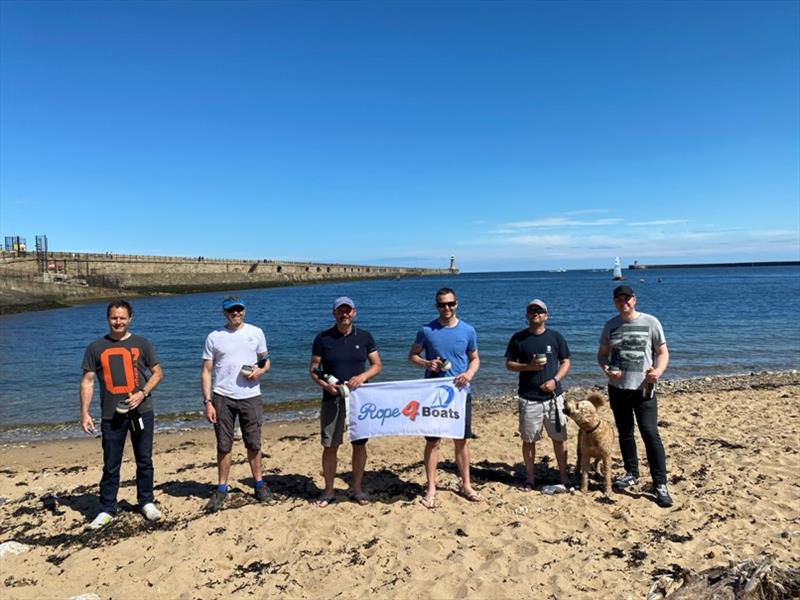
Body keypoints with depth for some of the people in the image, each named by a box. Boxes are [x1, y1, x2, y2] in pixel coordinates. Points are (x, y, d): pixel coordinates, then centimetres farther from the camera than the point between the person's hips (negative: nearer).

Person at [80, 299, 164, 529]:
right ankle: (106, 510, 18)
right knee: (110, 465, 6)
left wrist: (142, 393, -11)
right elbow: (87, 382, 4)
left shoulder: (142, 344, 3)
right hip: (111, 415, 0)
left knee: (144, 461, 9)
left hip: (141, 411, 0)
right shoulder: (95, 348, 4)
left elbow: (158, 373, 5)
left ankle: (146, 502, 22)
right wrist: (84, 412, -3)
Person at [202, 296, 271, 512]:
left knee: (253, 444, 9)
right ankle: (221, 489, 20)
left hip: (250, 397, 1)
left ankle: (259, 484, 25)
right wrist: (207, 402, -6)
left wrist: (260, 370, -9)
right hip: (222, 397, -1)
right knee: (224, 446, 6)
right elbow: (206, 372, 1)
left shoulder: (256, 332, 6)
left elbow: (265, 361, 15)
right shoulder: (214, 337, 2)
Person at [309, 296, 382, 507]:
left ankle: (357, 488, 23)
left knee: (359, 444, 7)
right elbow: (313, 369, 3)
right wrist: (324, 384, -16)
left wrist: (362, 376, -14)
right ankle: (328, 491, 18)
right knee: (330, 446, 3)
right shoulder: (323, 338, 0)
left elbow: (377, 365, 5)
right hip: (332, 399, -1)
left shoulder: (364, 337, 3)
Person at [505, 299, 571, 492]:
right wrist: (528, 366, -13)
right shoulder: (518, 338, 3)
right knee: (529, 440, 6)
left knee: (559, 438, 4)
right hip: (528, 398, 0)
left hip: (553, 396, 0)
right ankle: (529, 479, 19)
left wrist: (555, 380, -10)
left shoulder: (556, 337, 5)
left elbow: (566, 362, 7)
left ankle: (564, 478, 15)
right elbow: (509, 364, 5)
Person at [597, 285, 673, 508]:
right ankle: (632, 474, 31)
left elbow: (663, 352, 1)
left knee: (650, 434, -8)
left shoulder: (650, 322, -2)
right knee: (625, 433, 15)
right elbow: (602, 353, 13)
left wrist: (658, 371, -19)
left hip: (643, 388, -4)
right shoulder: (611, 325, 7)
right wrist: (606, 369, -9)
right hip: (617, 387, 4)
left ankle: (660, 484, 0)